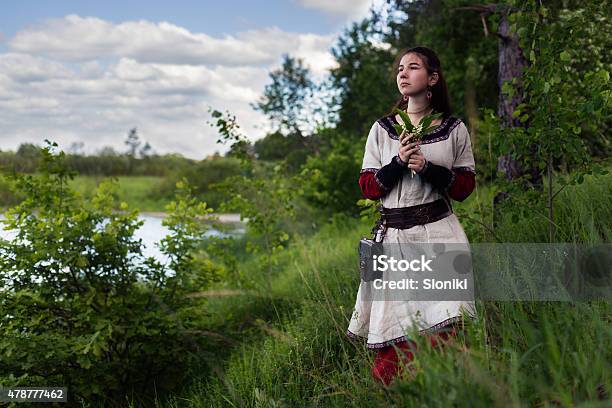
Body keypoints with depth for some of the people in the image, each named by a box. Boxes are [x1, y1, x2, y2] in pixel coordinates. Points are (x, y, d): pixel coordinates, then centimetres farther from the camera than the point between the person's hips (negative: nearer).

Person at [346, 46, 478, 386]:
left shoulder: (454, 129, 8)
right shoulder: (382, 129, 10)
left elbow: (465, 187, 5)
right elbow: (368, 187, 6)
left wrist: (428, 168, -11)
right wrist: (398, 163, -10)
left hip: (440, 234, 0)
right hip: (395, 237, 1)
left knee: (444, 325, -13)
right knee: (395, 339, -5)